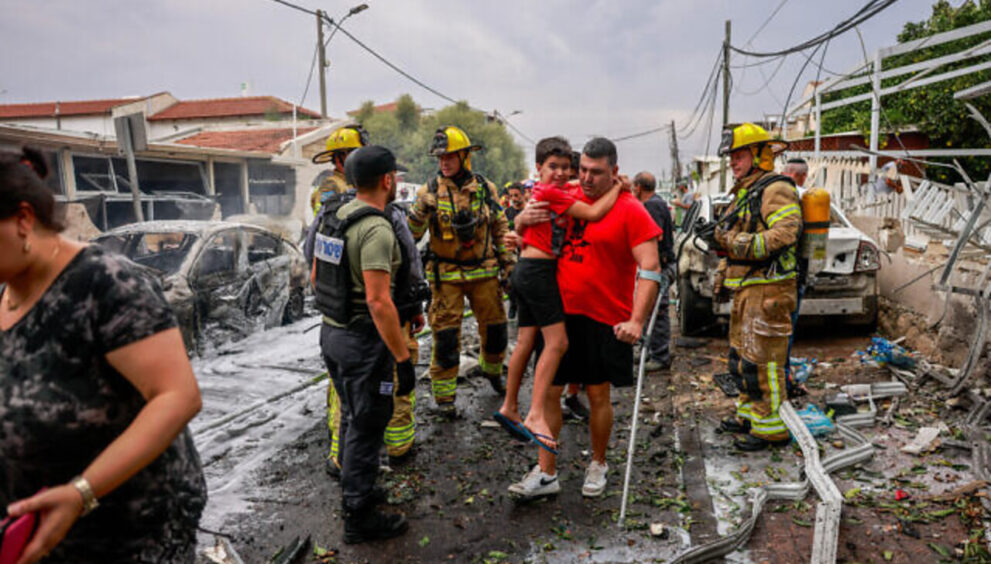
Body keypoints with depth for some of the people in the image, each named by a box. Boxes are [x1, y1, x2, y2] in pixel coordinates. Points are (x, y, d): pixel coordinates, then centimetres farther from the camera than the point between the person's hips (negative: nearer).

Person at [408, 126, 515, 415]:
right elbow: (411, 233, -7)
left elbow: (501, 228, 11)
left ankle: (492, 370, 42)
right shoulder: (430, 191, -4)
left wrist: (509, 263, 8)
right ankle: (444, 395, 12)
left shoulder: (485, 188, 3)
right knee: (445, 336, -2)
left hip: (484, 272, 3)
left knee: (495, 329, 13)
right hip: (446, 275, -2)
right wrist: (420, 210, -26)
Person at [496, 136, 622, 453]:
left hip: (528, 272, 10)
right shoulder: (550, 192, -12)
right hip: (537, 272, -10)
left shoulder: (544, 190, 15)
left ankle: (509, 408, 22)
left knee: (526, 341, 13)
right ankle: (536, 416, -13)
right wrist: (617, 187, -2)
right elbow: (593, 214, -16)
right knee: (557, 342, -11)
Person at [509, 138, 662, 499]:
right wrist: (524, 219, -6)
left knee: (598, 394, 9)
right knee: (548, 391, 5)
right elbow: (524, 223, 20)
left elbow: (650, 270, -12)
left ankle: (598, 465, 32)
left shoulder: (630, 210, -7)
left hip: (605, 319, -4)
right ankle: (546, 473, 18)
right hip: (559, 314, 4)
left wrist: (637, 321, -22)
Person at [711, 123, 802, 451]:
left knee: (761, 362, -8)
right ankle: (748, 416, 30)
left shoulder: (776, 190, -11)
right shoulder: (744, 192, 21)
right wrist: (722, 275, 26)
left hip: (768, 290, -10)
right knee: (740, 357, 17)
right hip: (746, 290, 10)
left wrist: (741, 243, -31)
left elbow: (784, 234, -26)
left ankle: (771, 428, 1)